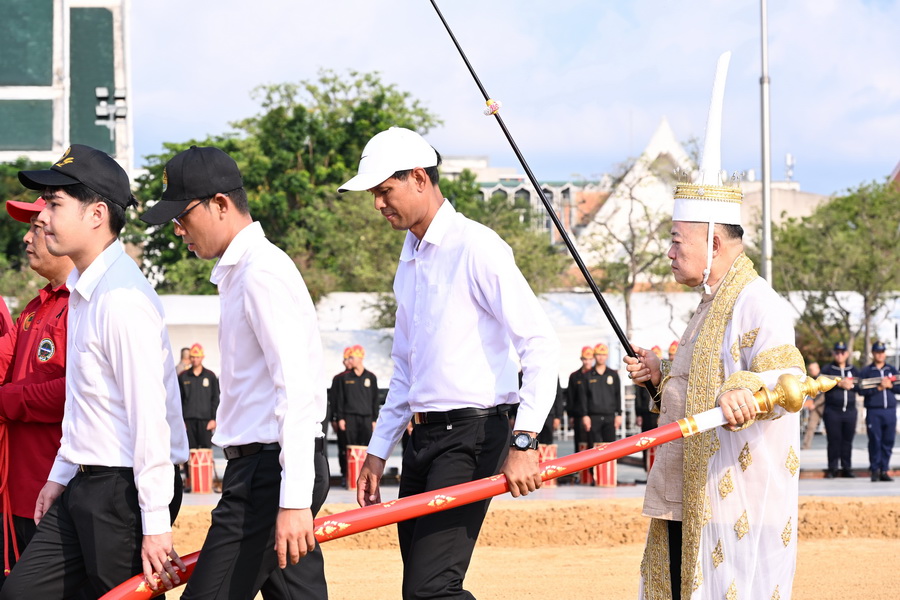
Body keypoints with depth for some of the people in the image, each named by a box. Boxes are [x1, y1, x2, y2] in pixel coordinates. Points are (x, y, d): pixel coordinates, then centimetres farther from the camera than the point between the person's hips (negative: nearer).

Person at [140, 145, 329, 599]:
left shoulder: (263, 272, -13)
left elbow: (298, 390, -21)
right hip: (260, 464, 10)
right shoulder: (238, 271, 19)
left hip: (271, 469, -10)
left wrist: (294, 500, -26)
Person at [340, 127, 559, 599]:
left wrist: (524, 442, -24)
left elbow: (541, 344, -17)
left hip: (471, 435, -9)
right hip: (423, 436, 9)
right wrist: (378, 449, 22)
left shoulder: (475, 247, -11)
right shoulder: (410, 258, 16)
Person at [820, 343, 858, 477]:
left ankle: (846, 468, 8)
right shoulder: (827, 369, 6)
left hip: (850, 410, 2)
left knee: (847, 440, 3)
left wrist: (851, 385, -12)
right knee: (834, 440, -4)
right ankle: (832, 469, 1)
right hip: (832, 410, -2)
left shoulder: (853, 370, 15)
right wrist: (839, 384, -16)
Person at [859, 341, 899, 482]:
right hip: (873, 411, -3)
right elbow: (862, 390, -7)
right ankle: (875, 470, 0)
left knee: (888, 442, 1)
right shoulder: (866, 371, 6)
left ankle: (884, 470, 6)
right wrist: (878, 388, -13)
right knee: (875, 441, -6)